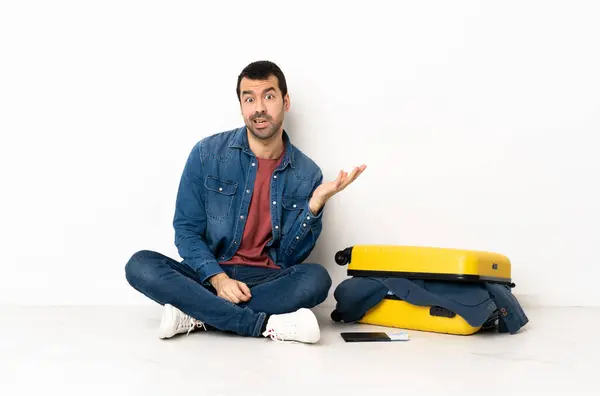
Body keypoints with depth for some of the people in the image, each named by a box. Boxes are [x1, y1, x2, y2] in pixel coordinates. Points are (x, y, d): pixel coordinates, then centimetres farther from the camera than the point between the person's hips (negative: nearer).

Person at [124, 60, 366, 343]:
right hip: (209, 276, 0)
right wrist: (218, 278, -19)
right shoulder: (207, 153, -3)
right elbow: (186, 230, -3)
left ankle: (197, 317, -23)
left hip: (266, 281, 0)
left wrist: (315, 205, -17)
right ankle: (268, 325, -30)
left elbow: (289, 258, -3)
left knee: (316, 279, -30)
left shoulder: (307, 173, -2)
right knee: (140, 265, -26)